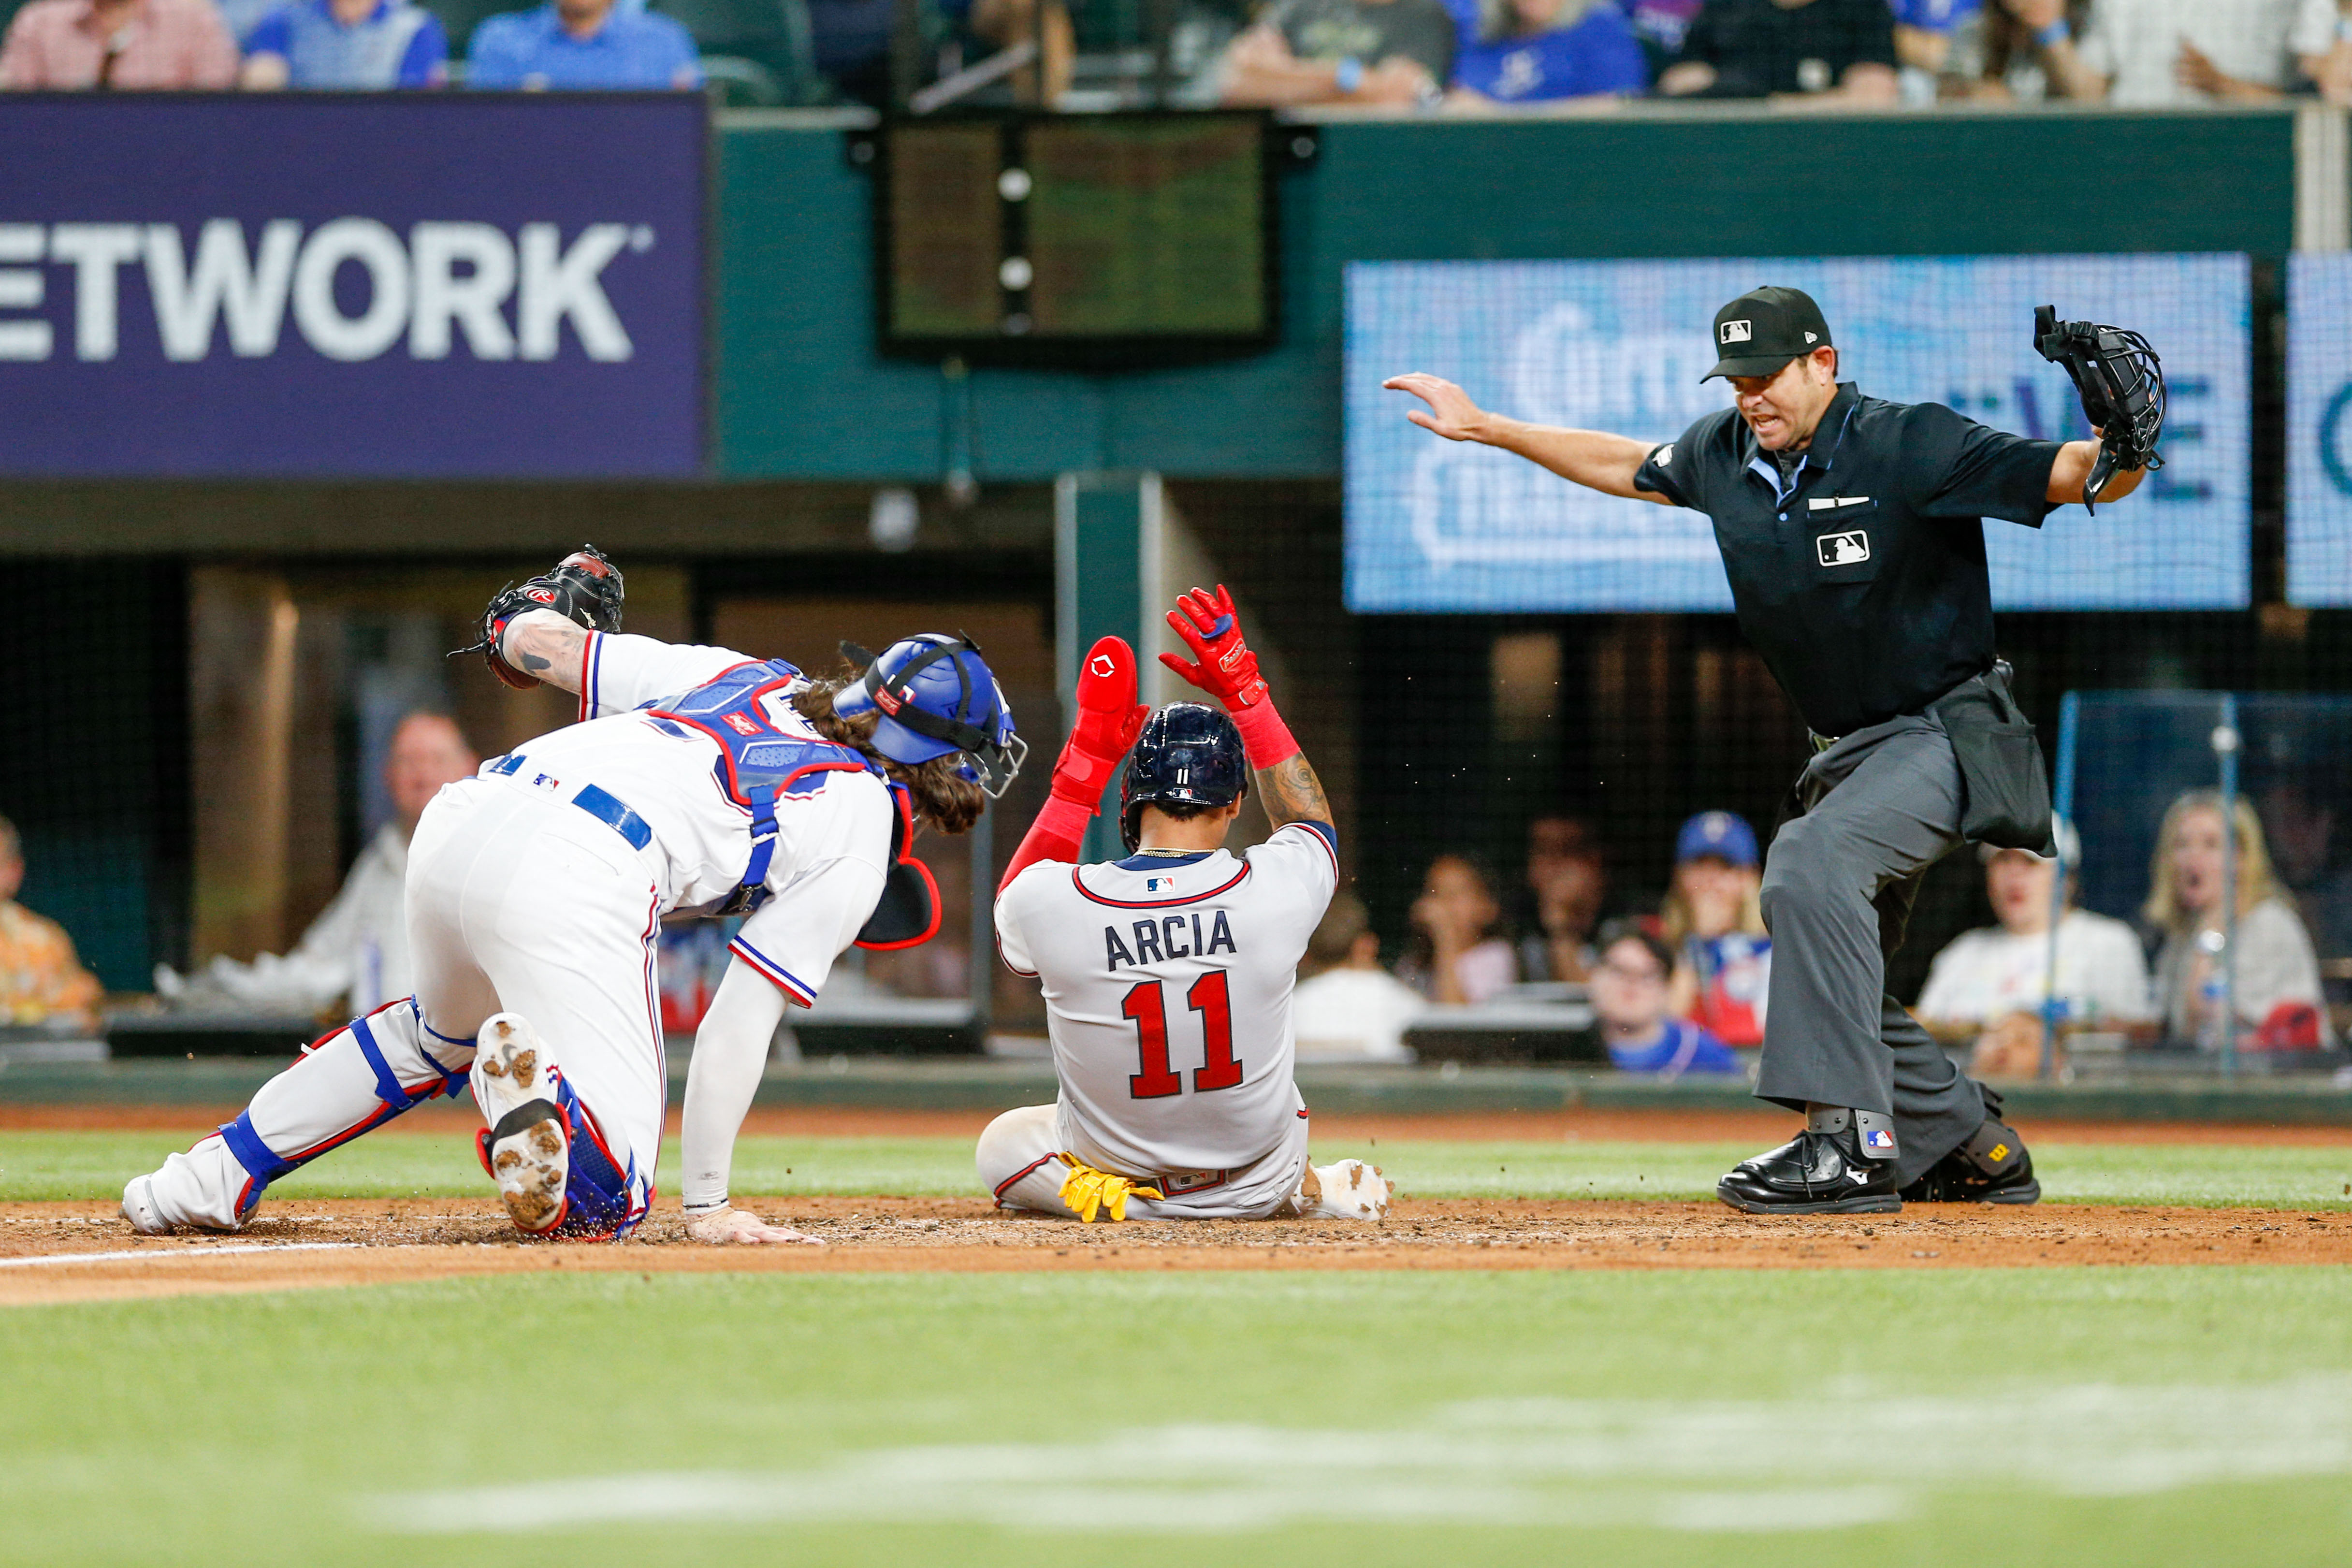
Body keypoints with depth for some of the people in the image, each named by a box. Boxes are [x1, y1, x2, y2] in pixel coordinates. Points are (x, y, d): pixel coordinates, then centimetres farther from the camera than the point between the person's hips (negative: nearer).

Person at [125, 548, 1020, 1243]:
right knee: (606, 1200, -6)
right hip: (571, 883, -8)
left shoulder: (747, 677, 24)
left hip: (457, 824, 8)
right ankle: (534, 1089, -37)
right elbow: (740, 1023, 1)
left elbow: (545, 646, 27)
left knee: (440, 1036, 39)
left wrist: (532, 618, 52)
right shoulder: (859, 829, 7)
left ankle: (213, 1179, 35)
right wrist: (707, 1206, 3)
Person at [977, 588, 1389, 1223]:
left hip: (1113, 1176, -3)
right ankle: (1298, 1188, 13)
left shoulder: (1052, 901, -22)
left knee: (1000, 1144, 28)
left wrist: (1087, 754, 4)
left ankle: (1126, 1201, 1)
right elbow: (1312, 819, 5)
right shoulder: (1275, 889, -22)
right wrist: (1244, 690, 7)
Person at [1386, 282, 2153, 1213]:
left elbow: (2070, 476, -23)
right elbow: (1629, 467, 25)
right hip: (1849, 750, 9)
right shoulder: (1723, 455, 4)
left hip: (1947, 732, -9)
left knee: (1812, 865, -32)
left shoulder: (1912, 446, -17)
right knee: (1831, 983, 9)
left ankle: (1848, 1142, -37)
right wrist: (1487, 429, 27)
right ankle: (1971, 1150, 25)